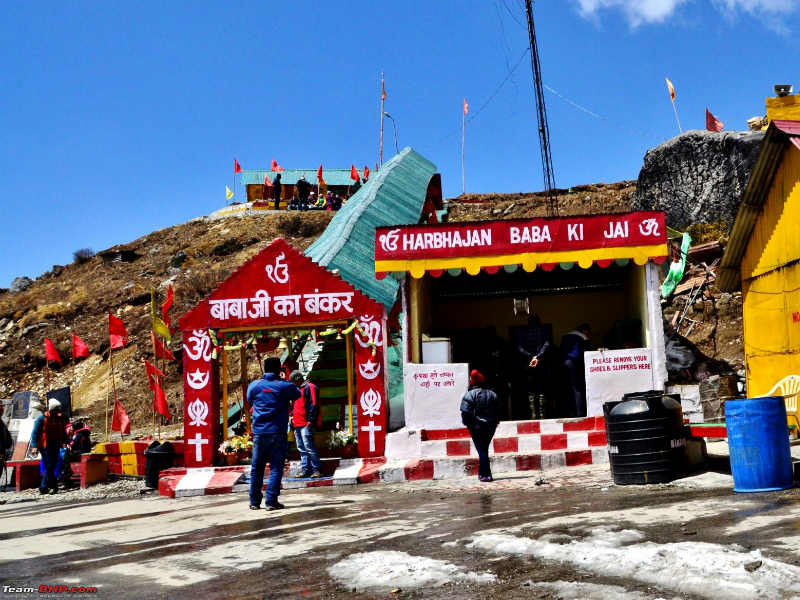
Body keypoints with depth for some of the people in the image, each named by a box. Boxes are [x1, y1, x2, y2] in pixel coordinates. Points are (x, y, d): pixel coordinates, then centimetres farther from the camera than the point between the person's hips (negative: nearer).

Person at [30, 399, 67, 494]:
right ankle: (54, 486, -7)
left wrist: (65, 442, 3)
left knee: (51, 467, 5)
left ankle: (43, 488, 15)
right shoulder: (41, 418, -2)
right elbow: (35, 433, -4)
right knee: (49, 466, -12)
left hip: (56, 447, 5)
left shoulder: (59, 419, 12)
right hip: (45, 447, -5)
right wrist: (34, 446, -14)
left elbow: (63, 432, 19)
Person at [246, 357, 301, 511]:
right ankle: (271, 501, -3)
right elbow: (297, 394, 14)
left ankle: (254, 502, 15)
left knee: (256, 468, 11)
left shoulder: (254, 385, 3)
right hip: (277, 433, -2)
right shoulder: (284, 386, -4)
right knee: (276, 468, 2)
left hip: (259, 433, 3)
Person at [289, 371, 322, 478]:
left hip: (306, 424, -9)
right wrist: (292, 415, 16)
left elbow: (313, 405, -13)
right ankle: (306, 470, 11)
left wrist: (311, 420, -17)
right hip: (297, 424, 9)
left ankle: (317, 470, -10)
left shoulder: (309, 387, -5)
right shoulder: (297, 389, 23)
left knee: (309, 447, -12)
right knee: (301, 448, 8)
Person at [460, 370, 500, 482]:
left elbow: (465, 412, -15)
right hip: (490, 427, 5)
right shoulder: (492, 394, 5)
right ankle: (482, 472, 22)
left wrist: (467, 423, -1)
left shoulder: (470, 394, -11)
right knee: (484, 449, 16)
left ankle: (485, 474, -5)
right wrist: (494, 424, 15)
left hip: (476, 427, -5)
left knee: (481, 450, -1)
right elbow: (497, 411, 7)